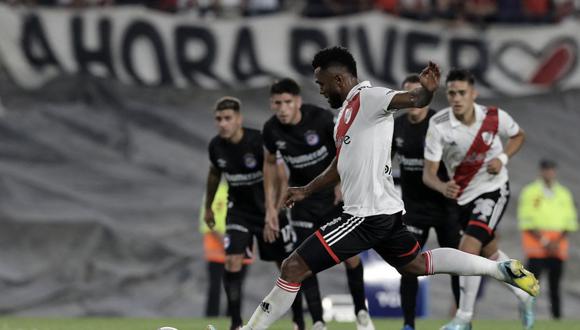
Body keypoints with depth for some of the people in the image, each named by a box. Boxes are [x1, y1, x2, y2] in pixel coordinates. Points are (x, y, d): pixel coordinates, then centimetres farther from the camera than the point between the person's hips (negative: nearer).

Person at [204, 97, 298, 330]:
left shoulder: (259, 142, -25)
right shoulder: (216, 146, -9)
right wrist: (208, 207, 20)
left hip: (268, 208, -3)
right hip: (239, 210, 3)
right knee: (232, 262, -15)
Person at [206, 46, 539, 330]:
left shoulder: (365, 96, -13)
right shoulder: (349, 108, 17)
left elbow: (411, 100, -31)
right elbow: (341, 164, 30)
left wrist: (427, 90, -51)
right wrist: (306, 191, 30)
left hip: (367, 214, -11)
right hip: (384, 209, 11)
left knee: (294, 267, -10)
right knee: (416, 263, 26)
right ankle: (502, 269, 27)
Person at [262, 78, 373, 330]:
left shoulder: (322, 119, -23)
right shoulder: (271, 130, -12)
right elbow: (270, 163, 7)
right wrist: (270, 205, 5)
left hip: (333, 193, -2)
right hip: (303, 199, 2)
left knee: (350, 256, -3)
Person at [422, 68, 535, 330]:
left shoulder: (494, 117, -17)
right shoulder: (438, 125, -19)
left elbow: (518, 136, 6)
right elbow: (428, 173, -19)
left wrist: (502, 158, -13)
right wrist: (443, 187, -41)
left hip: (493, 190, -3)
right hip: (463, 196, 3)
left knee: (468, 249, -19)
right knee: (490, 253, 18)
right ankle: (524, 295, 44)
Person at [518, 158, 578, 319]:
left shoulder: (564, 194, 13)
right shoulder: (530, 192, 1)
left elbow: (570, 221, 11)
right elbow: (526, 221, -5)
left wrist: (557, 242, -4)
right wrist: (544, 241, -11)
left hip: (558, 244, 4)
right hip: (536, 242, -4)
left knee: (555, 282, 3)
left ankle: (557, 315, 6)